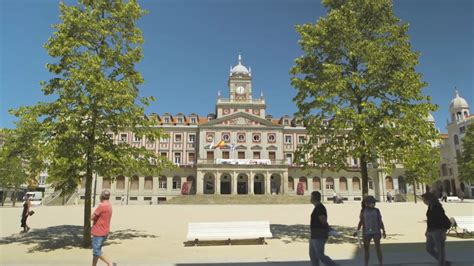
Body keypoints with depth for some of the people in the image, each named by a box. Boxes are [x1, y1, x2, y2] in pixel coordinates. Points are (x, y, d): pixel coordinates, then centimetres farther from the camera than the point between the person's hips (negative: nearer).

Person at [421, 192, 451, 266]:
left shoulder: (438, 208, -16)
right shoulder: (430, 207, 10)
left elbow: (445, 221, -16)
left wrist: (444, 232, -19)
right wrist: (427, 231, 19)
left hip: (438, 231, -9)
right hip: (431, 232, 9)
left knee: (440, 250, 0)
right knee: (429, 249, 13)